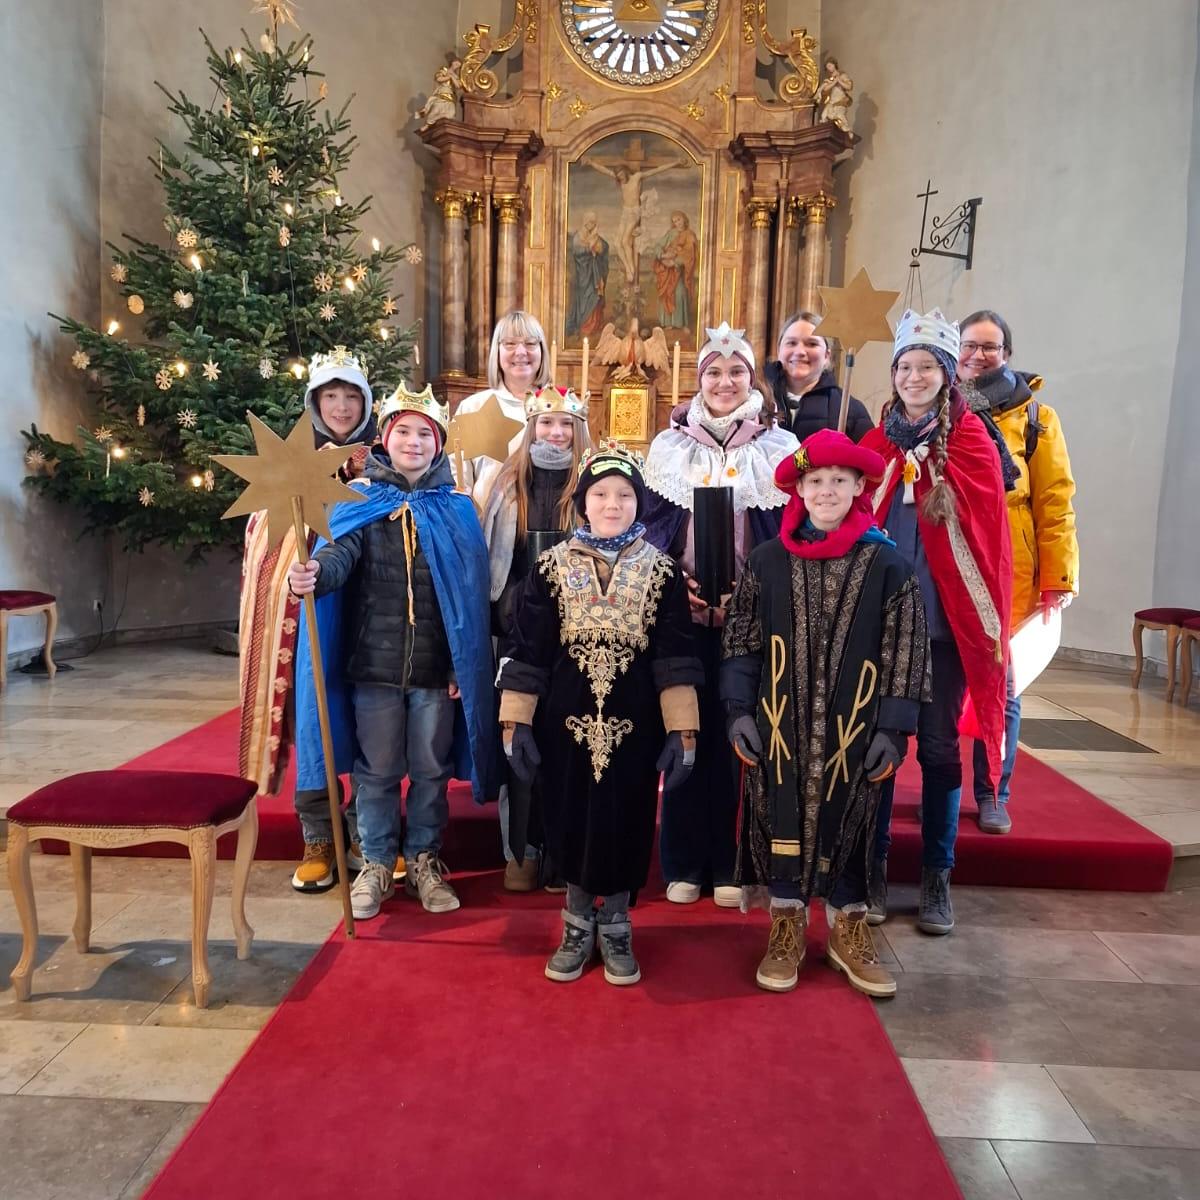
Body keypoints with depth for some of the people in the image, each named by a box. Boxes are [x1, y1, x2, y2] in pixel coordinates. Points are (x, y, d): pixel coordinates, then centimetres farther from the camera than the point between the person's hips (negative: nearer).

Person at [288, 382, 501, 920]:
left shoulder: (456, 508, 4)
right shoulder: (359, 501, 3)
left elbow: (471, 592, 1)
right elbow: (340, 553, -15)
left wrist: (463, 666, -4)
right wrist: (313, 574, -39)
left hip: (437, 665, 1)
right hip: (373, 662, 0)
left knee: (431, 771, 11)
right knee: (376, 771, 11)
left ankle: (424, 860, 30)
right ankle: (376, 864, 28)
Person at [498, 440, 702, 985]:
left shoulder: (661, 571, 0)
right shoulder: (552, 567, 0)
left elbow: (675, 655, -3)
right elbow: (527, 649, 0)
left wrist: (683, 731, -9)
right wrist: (515, 722, -5)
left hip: (633, 723, 0)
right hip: (566, 720, 1)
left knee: (623, 824, 8)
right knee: (571, 823, 10)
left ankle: (614, 926, 29)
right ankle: (578, 925, 30)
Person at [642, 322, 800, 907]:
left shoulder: (779, 447, 5)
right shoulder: (669, 446, 8)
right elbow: (652, 525, 7)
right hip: (683, 611, 1)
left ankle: (729, 864, 19)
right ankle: (683, 863, 17)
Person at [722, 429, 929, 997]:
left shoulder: (887, 563, -3)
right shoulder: (768, 559, 0)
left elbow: (905, 653, -2)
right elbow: (739, 641, 3)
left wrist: (893, 729, -6)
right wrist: (739, 712, -3)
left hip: (852, 729, -1)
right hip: (779, 723, 1)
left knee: (846, 823, 10)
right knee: (781, 818, 7)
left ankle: (848, 928, 29)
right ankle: (786, 926, 24)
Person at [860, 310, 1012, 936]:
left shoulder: (972, 443, 1)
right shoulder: (877, 443, 7)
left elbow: (987, 531, -2)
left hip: (944, 619, -1)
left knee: (938, 744, 6)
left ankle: (936, 877, 20)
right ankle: (873, 867, 21)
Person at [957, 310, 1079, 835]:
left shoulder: (1035, 416, 4)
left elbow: (1055, 502, 0)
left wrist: (1058, 578, -6)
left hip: (1009, 575, -1)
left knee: (1001, 688, 7)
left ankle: (993, 796, 22)